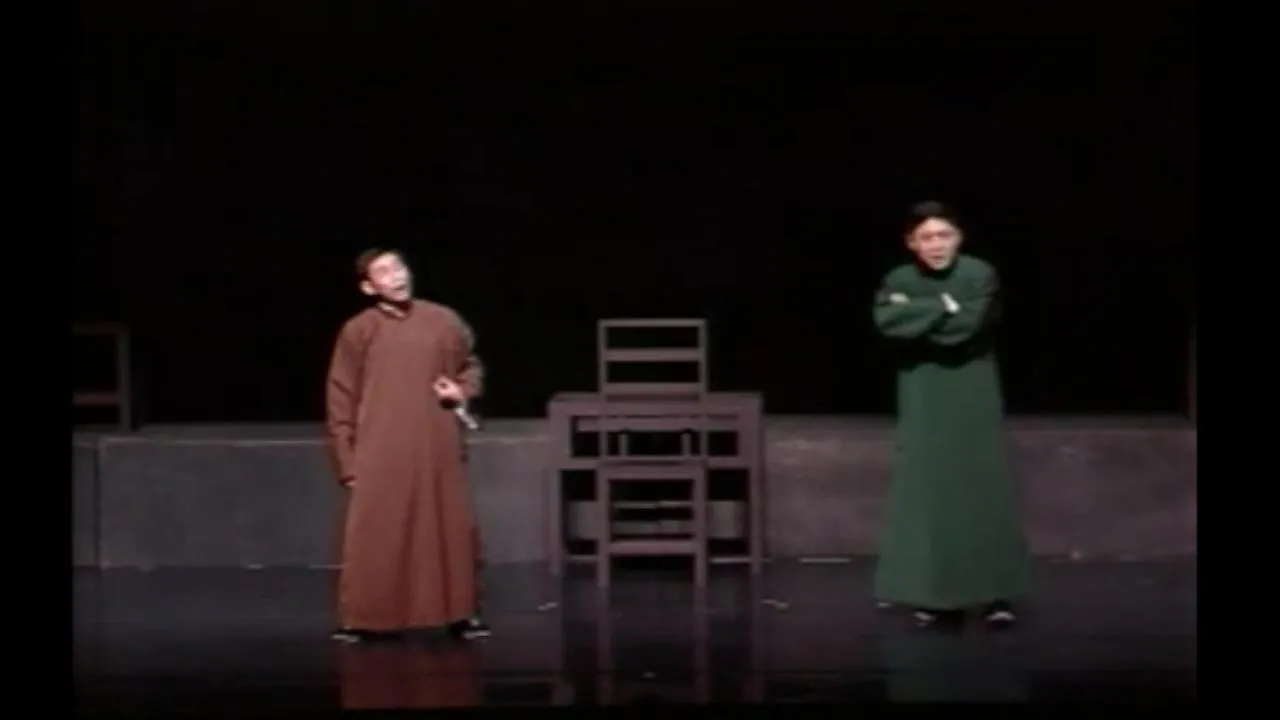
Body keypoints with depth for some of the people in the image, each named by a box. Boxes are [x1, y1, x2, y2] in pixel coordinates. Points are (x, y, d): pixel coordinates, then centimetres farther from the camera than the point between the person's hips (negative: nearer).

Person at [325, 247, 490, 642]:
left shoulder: (444, 321, 4)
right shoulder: (357, 331, -2)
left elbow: (471, 366, 22)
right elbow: (340, 401, 1)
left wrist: (462, 390, -1)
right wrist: (347, 460, -2)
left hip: (438, 450, 2)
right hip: (380, 454, -2)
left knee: (450, 530, 5)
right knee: (373, 537, -2)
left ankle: (459, 614, 16)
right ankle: (361, 619, 9)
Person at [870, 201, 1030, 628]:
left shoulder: (980, 275, -5)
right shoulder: (899, 281, 3)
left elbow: (967, 325, -20)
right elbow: (886, 321, -17)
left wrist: (916, 316, -12)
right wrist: (943, 307, -17)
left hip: (972, 401, -2)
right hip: (924, 403, 2)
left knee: (982, 491, -6)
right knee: (928, 493, 0)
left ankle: (996, 594, -4)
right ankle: (938, 594, 5)